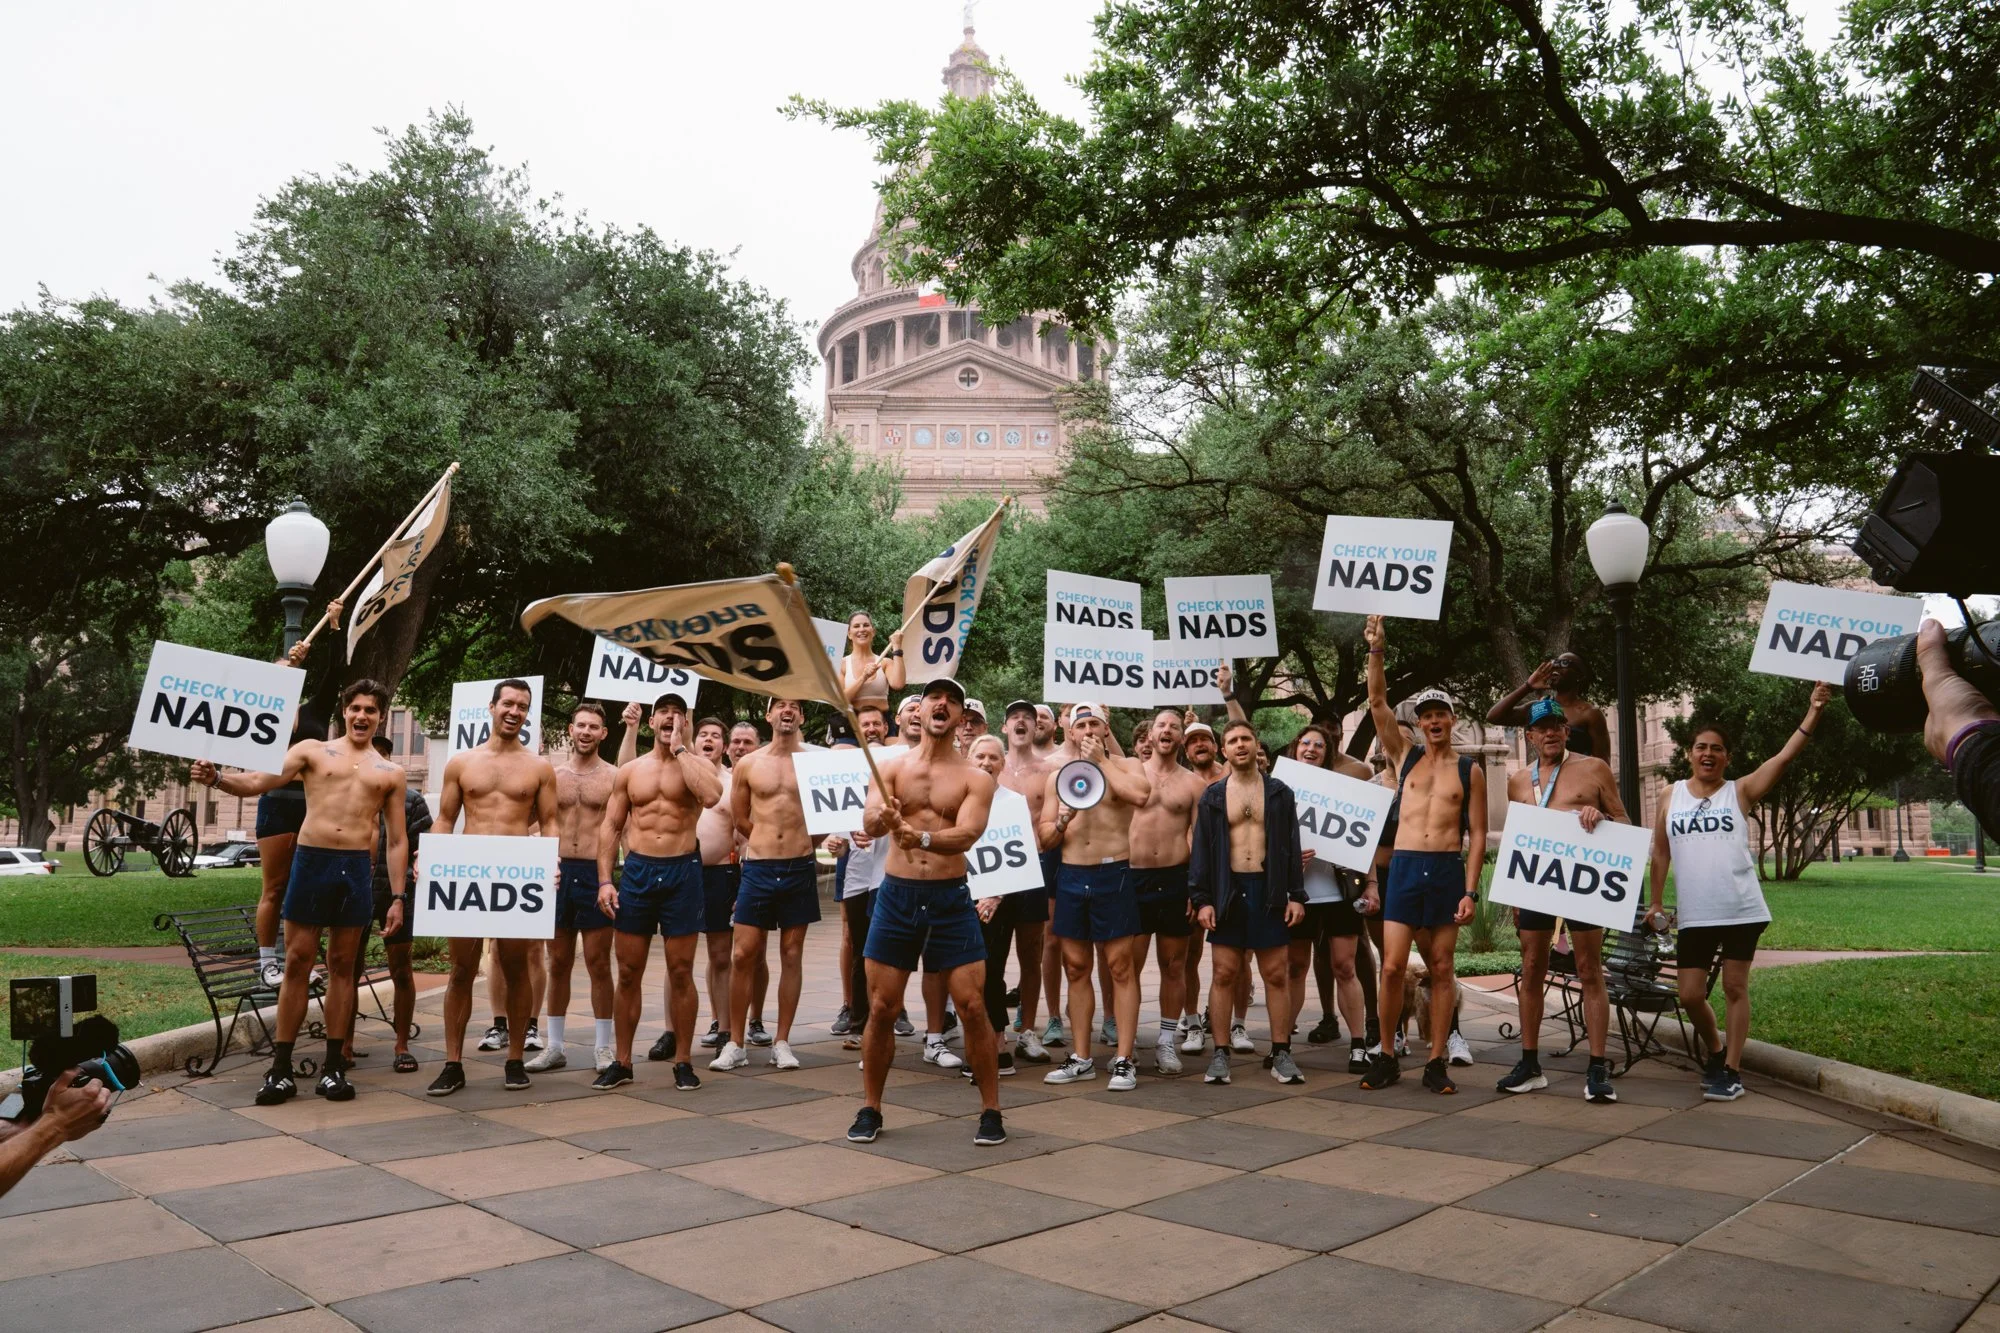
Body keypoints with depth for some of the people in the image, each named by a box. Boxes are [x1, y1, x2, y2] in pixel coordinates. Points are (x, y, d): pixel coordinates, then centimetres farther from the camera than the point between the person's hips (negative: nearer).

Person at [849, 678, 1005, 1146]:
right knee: (881, 1008, 5)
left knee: (972, 1006, -3)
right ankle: (870, 1109, 21)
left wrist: (922, 837, -36)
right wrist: (882, 818, -36)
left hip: (950, 898, -1)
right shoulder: (892, 768, 4)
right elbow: (868, 825, -12)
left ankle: (991, 1111, 12)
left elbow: (966, 835, -17)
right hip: (897, 895, 1)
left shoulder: (975, 778, 0)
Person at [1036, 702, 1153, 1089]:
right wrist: (1064, 820, -10)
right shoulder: (1058, 777, 12)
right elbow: (1044, 835, 12)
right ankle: (1081, 1058, 17)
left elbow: (1140, 794, -21)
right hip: (1070, 877, 4)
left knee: (1121, 967, -3)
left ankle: (1124, 1059, 2)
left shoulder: (1125, 766, 3)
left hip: (1114, 874, -4)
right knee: (1076, 968, 8)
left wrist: (1101, 760, -12)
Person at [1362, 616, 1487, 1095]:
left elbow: (1478, 834, 3)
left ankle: (1435, 1063, 11)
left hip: (1449, 871, 0)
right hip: (1404, 867, 1)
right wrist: (1376, 651, -9)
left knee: (1441, 968, 4)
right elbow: (1378, 702, 1)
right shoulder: (1404, 757, 10)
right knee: (1392, 966, -3)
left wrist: (1470, 891, -5)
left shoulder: (1469, 771, 7)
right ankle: (1386, 1058, 10)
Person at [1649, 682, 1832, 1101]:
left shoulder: (1740, 791, 2)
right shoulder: (1672, 795, 8)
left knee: (1735, 988, 3)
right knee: (1690, 996, 3)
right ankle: (1716, 1050, 30)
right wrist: (1656, 902, 9)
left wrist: (1814, 710, -20)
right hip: (1695, 915, 2)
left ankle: (1731, 1069, 13)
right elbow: (1660, 853, 13)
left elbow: (1785, 756, -10)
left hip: (1741, 910, -2)